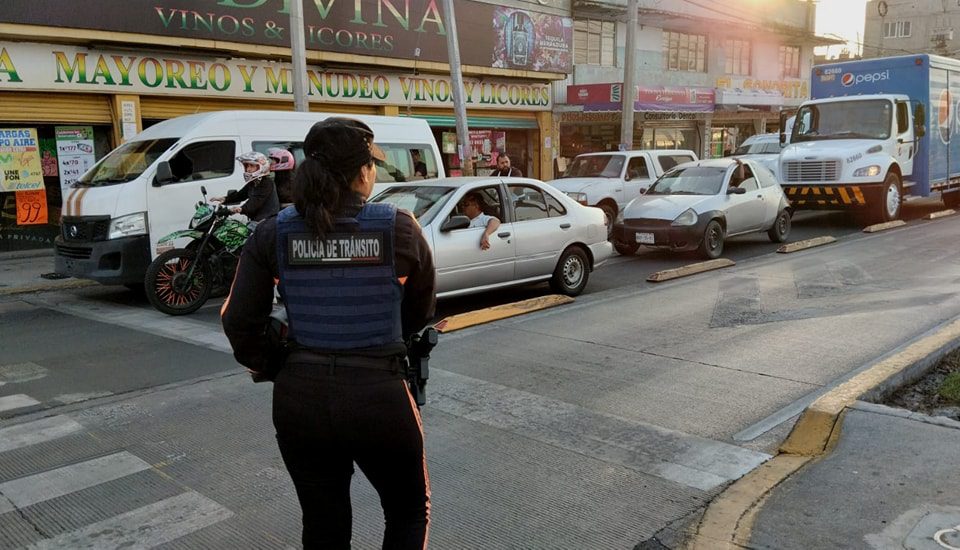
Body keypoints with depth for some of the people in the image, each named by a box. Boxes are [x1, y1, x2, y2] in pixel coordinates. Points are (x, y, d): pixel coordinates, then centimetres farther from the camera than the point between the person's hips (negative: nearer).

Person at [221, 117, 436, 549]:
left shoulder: (273, 234, -4)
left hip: (300, 398, 3)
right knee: (409, 512, 23)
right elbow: (420, 314, 3)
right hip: (379, 396, -2)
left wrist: (262, 364, 16)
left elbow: (239, 320, -3)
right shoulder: (399, 228, -9)